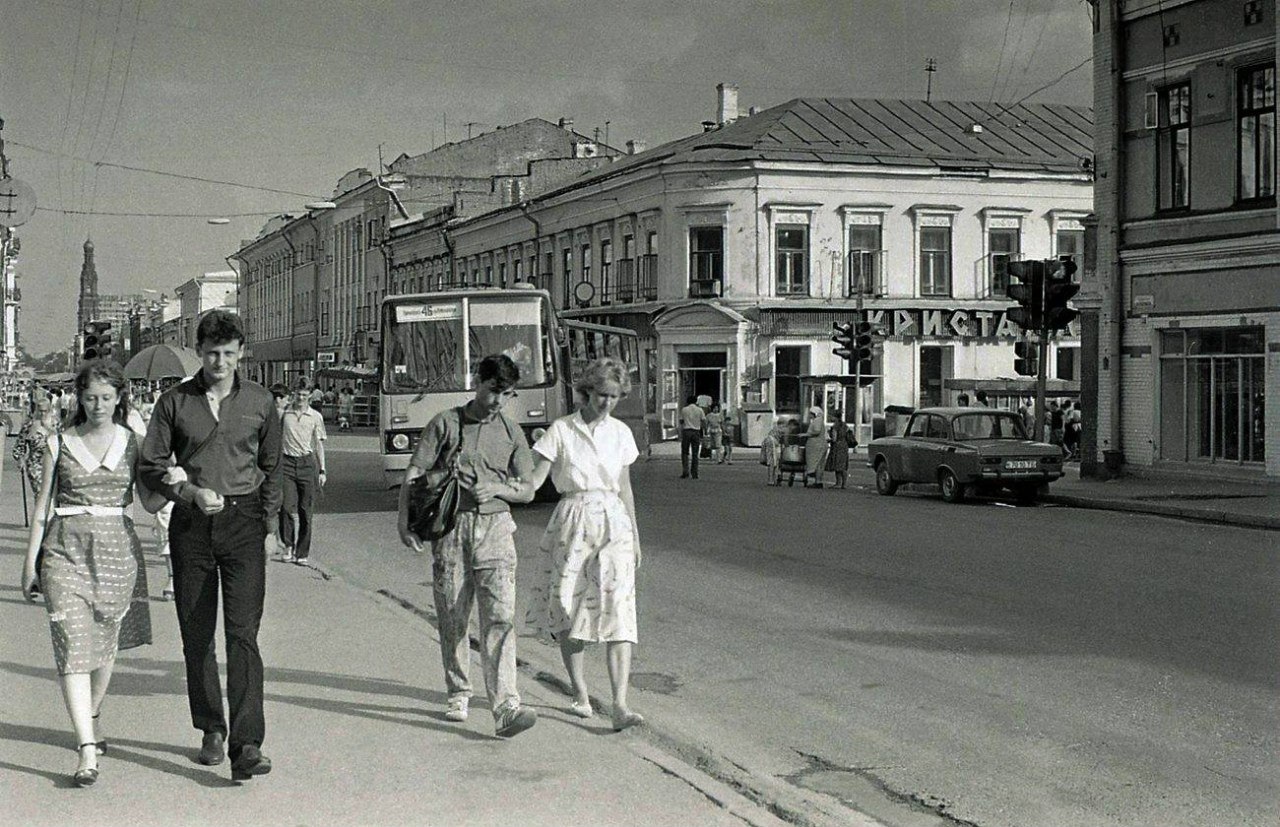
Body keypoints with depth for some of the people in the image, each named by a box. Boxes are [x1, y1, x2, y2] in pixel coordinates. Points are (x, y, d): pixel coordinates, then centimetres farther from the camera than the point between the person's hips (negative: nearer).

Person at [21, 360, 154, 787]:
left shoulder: (130, 442, 6)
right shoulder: (59, 443, 5)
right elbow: (42, 506, 8)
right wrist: (31, 560, 7)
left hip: (117, 547, 1)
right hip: (66, 547, -1)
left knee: (106, 642, 11)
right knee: (73, 644, -12)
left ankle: (92, 718, 37)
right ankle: (87, 750, -17)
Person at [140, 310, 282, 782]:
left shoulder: (260, 403, 5)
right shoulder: (175, 402, 4)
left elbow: (272, 468, 14)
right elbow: (151, 467, 6)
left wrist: (270, 526, 9)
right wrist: (191, 492, -10)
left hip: (243, 522, -1)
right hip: (191, 525, 2)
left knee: (243, 632, -12)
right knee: (196, 634, 7)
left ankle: (246, 745, -16)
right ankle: (211, 729, 23)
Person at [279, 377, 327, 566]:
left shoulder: (315, 416, 7)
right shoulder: (284, 414, 5)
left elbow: (319, 444, 11)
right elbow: (277, 440, 11)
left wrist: (322, 470, 6)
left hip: (308, 462, 0)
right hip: (287, 462, 0)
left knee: (306, 511, 1)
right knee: (286, 507, -10)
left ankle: (302, 553, 7)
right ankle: (288, 546, 7)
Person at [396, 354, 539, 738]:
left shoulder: (511, 432, 11)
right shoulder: (446, 423, 4)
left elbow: (527, 490, 15)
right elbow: (413, 475, 1)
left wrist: (495, 488, -5)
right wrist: (404, 520, -11)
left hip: (495, 527, 1)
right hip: (451, 529, -1)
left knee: (500, 616, -12)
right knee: (452, 617, 6)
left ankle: (506, 707, -20)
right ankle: (458, 695, 25)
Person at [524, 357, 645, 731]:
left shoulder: (621, 433, 9)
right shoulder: (561, 430, -1)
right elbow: (534, 481, -4)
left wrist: (635, 538, 17)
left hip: (614, 523, 1)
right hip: (572, 522, -1)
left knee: (618, 610, -11)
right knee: (569, 610, 5)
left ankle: (620, 705, -17)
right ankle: (580, 694, 22)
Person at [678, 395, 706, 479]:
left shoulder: (684, 410, 4)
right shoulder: (700, 410, 3)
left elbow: (681, 421, 10)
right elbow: (704, 422, 2)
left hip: (686, 431, -1)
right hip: (696, 432, 1)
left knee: (684, 453, 6)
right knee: (695, 454, 5)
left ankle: (685, 472, -6)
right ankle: (694, 474, 3)